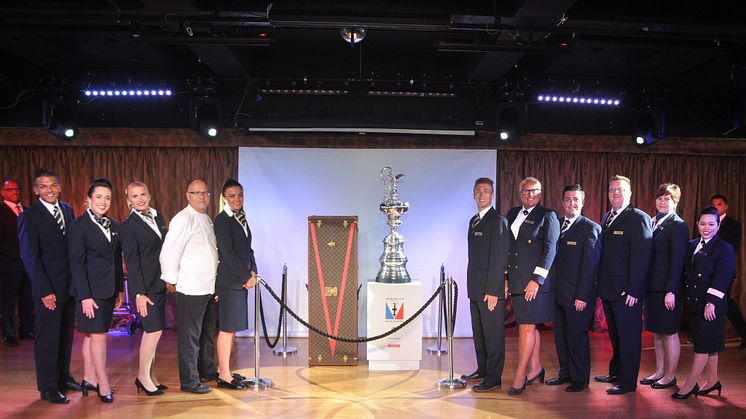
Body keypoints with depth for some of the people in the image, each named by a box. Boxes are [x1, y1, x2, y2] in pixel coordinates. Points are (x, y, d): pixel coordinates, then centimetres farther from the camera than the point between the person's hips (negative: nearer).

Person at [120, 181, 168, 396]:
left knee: (152, 330, 12)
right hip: (144, 285, -7)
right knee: (154, 330, -7)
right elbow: (131, 262, -12)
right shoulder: (128, 226, -10)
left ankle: (147, 374, 22)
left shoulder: (158, 217, 11)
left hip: (160, 283, 7)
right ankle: (144, 376, 8)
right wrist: (139, 293, -16)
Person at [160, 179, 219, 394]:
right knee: (190, 336, 0)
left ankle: (207, 371, 34)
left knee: (208, 332, 19)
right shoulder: (183, 219, -14)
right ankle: (189, 381, 11)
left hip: (209, 288, 9)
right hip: (191, 290, -9)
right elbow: (168, 253, -17)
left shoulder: (207, 220, 14)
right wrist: (172, 280, -10)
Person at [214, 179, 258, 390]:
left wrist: (252, 271, 3)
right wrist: (247, 276, -12)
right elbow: (228, 253, -16)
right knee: (227, 328, -2)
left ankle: (223, 369, 24)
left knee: (232, 327, 13)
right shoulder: (222, 220, -11)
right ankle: (224, 376, 7)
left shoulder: (241, 218, 15)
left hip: (242, 280, 8)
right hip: (229, 281, -8)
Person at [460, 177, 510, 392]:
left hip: (491, 289, -9)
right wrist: (472, 286, 14)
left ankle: (493, 378, 9)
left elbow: (498, 258, -16)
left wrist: (492, 291, -19)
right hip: (476, 288, 9)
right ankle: (482, 370, 30)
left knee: (493, 334, 0)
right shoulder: (474, 221, 15)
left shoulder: (498, 221, -11)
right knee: (478, 333, 17)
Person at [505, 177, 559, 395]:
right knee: (530, 326, 15)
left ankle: (519, 377, 0)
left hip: (535, 280, -6)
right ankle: (535, 368, 27)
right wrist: (505, 277, 10)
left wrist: (536, 279, -16)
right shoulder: (512, 214, 14)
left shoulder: (547, 216, -2)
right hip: (515, 280, 6)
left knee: (527, 327, -5)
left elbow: (550, 249, -9)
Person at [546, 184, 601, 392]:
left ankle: (580, 379, 18)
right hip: (558, 293, 6)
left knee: (577, 336, 4)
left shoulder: (591, 228, -8)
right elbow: (552, 258, 10)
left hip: (578, 295, -6)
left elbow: (590, 264, -12)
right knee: (560, 335, 14)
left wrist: (582, 296, -16)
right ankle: (565, 373, 28)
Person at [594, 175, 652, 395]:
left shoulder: (638, 218, -11)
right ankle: (615, 372, 33)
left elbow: (641, 256, -17)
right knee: (614, 335, 19)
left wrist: (633, 289, -20)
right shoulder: (606, 218, 13)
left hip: (627, 291, -7)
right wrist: (600, 284, 7)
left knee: (628, 336, 3)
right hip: (608, 289, 8)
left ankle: (627, 382, 13)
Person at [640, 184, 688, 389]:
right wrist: (644, 284, 6)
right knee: (657, 332, 15)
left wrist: (671, 291, -17)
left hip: (667, 288, -7)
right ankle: (659, 372, 27)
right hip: (652, 287, 7)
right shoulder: (652, 223, 11)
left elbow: (677, 261, -14)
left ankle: (670, 376, 17)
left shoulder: (678, 226, -10)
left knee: (669, 332, 4)